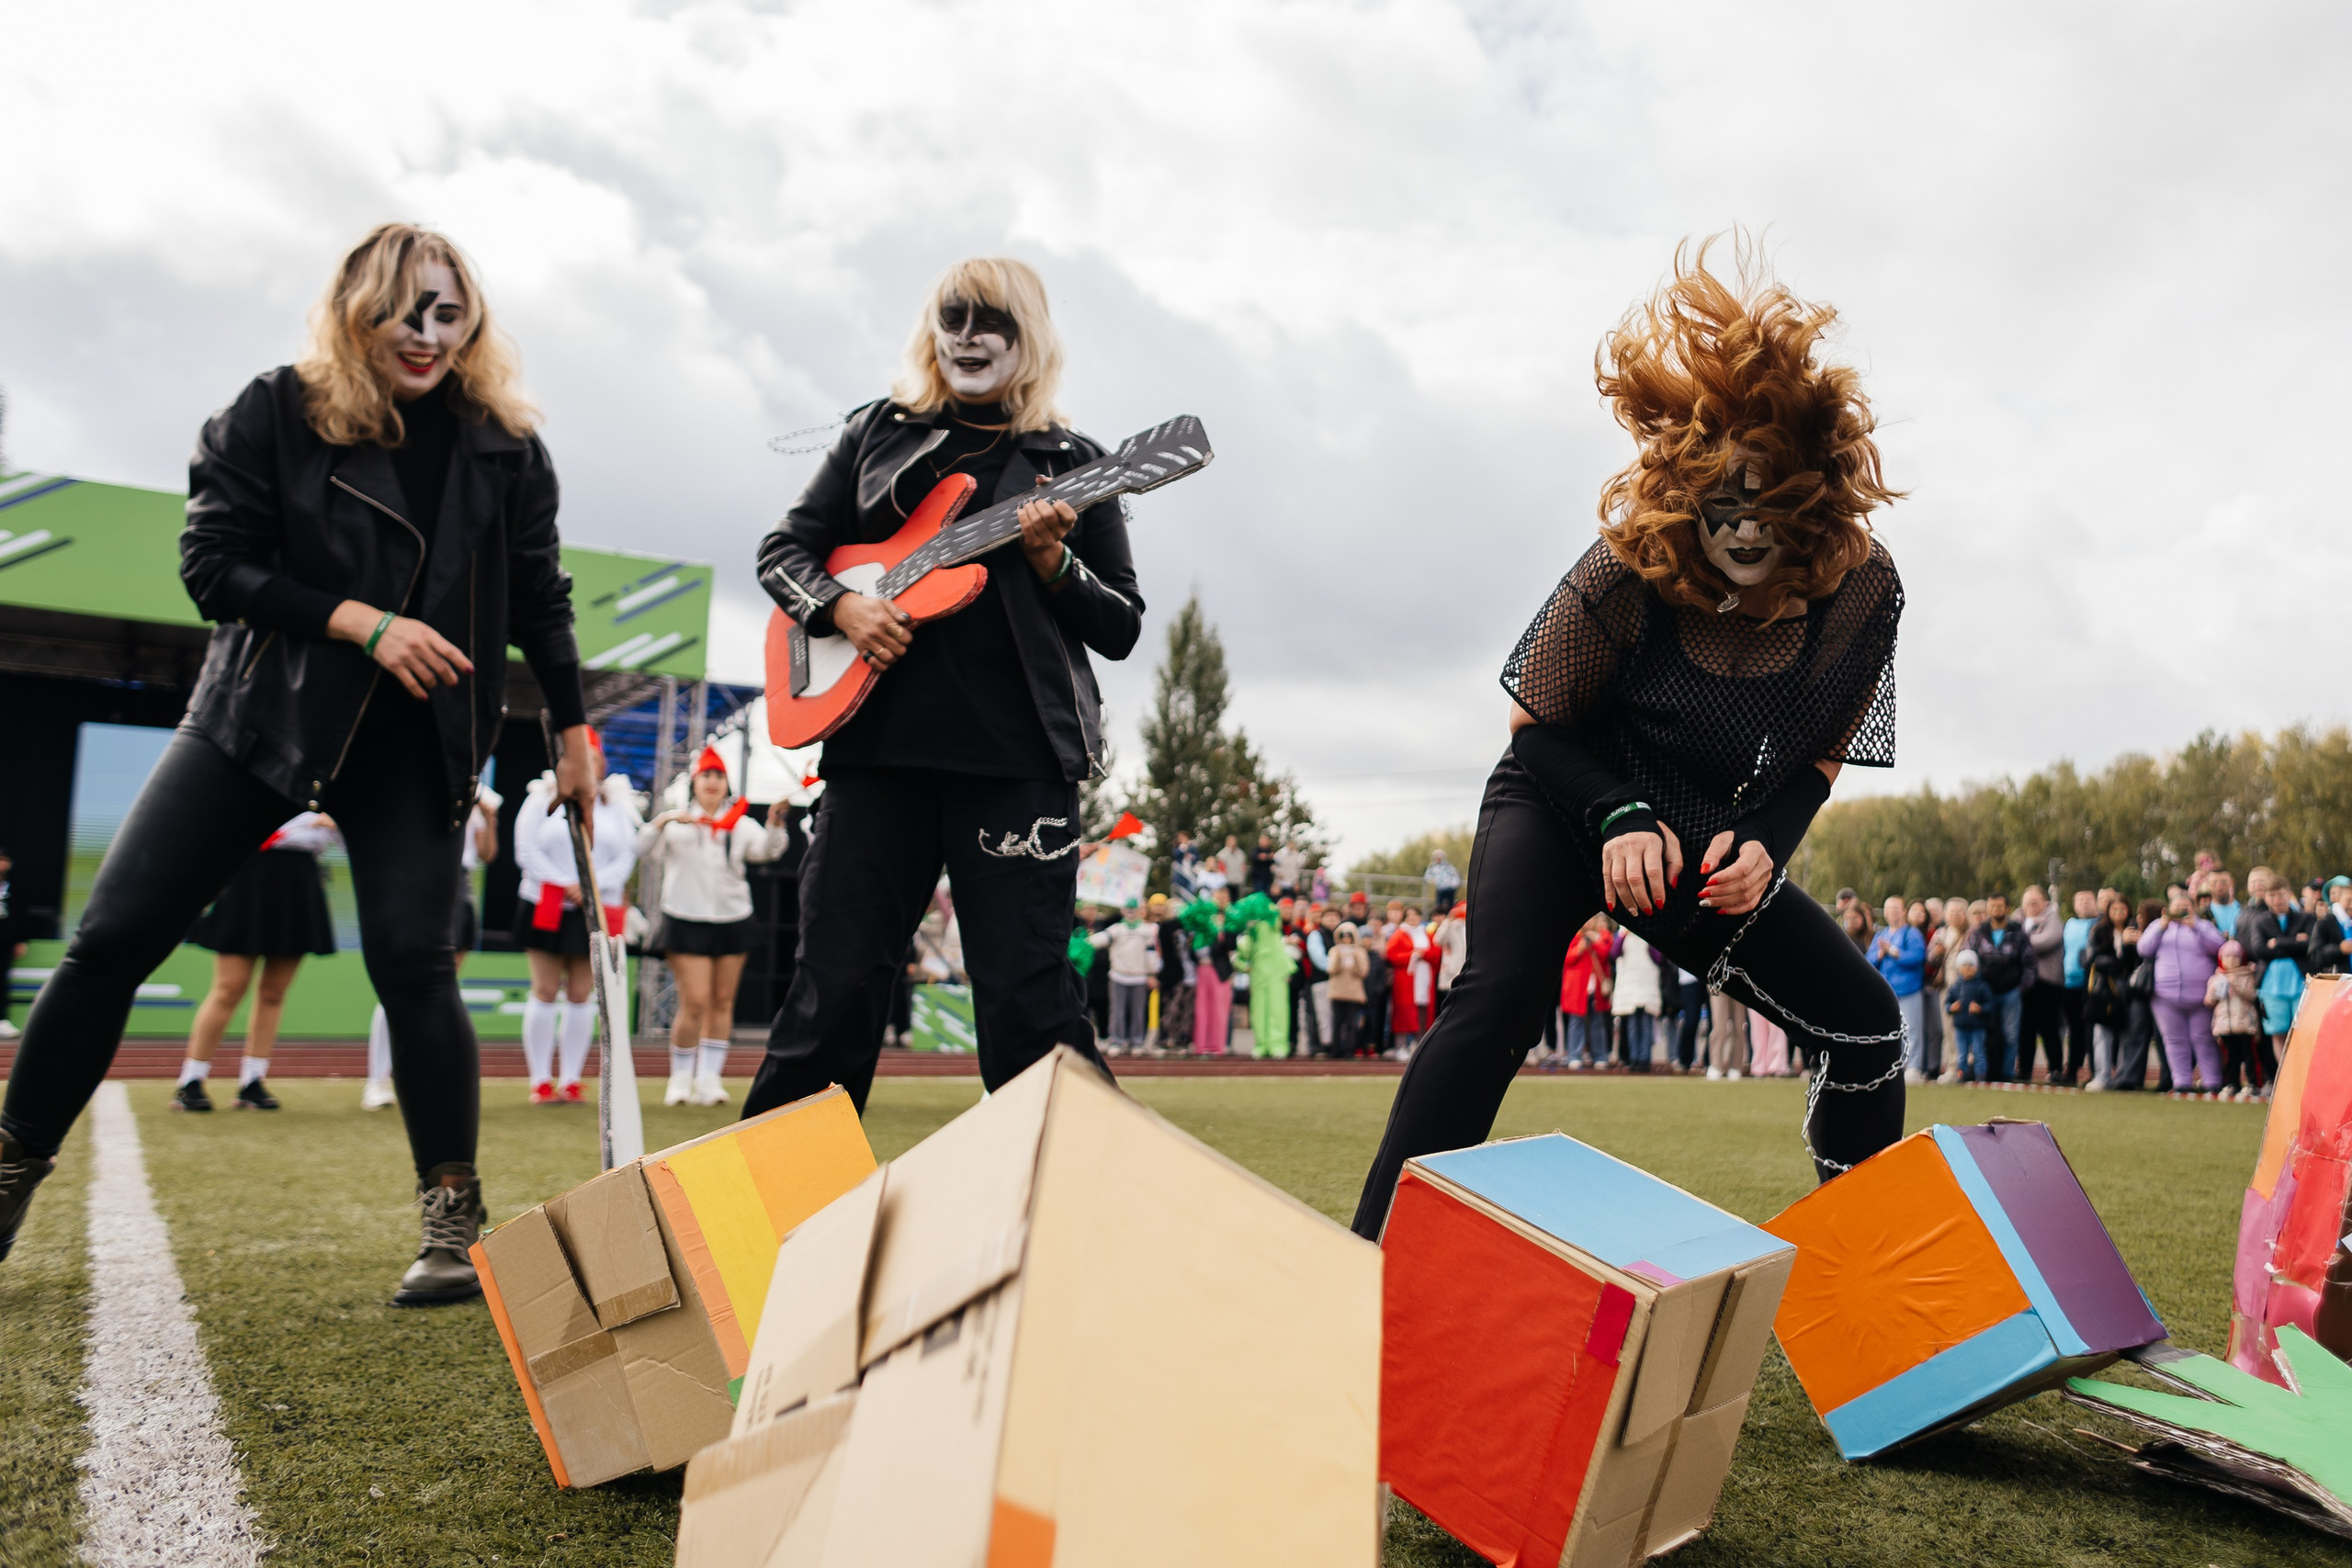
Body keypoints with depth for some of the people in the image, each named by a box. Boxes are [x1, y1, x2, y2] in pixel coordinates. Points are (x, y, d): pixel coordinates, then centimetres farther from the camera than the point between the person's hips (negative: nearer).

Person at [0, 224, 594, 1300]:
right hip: (261, 717, 1)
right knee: (114, 937, -2)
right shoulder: (277, 413, -3)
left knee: (412, 961, -12)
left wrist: (574, 735, 8)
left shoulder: (503, 445, 2)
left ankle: (454, 1223, -2)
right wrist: (363, 622, -18)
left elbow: (539, 599, 9)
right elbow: (212, 563, -7)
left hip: (414, 745, 0)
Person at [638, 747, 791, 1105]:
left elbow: (766, 849, -7)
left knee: (722, 1002, 4)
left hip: (732, 922, 3)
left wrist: (776, 824, -27)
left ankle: (709, 1079, 11)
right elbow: (646, 853, -7)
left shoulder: (740, 823, 9)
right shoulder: (676, 823, 5)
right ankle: (681, 1079, 6)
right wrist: (662, 821, -23)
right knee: (695, 1002, -9)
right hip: (686, 923, -3)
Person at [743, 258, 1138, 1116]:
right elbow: (784, 548, 17)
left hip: (1015, 754, -2)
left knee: (1025, 995, -4)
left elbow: (1122, 628, 8)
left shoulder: (1072, 463, 10)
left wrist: (1052, 563, -10)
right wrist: (841, 603, -4)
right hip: (878, 739, 2)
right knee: (834, 978, 6)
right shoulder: (878, 432, 16)